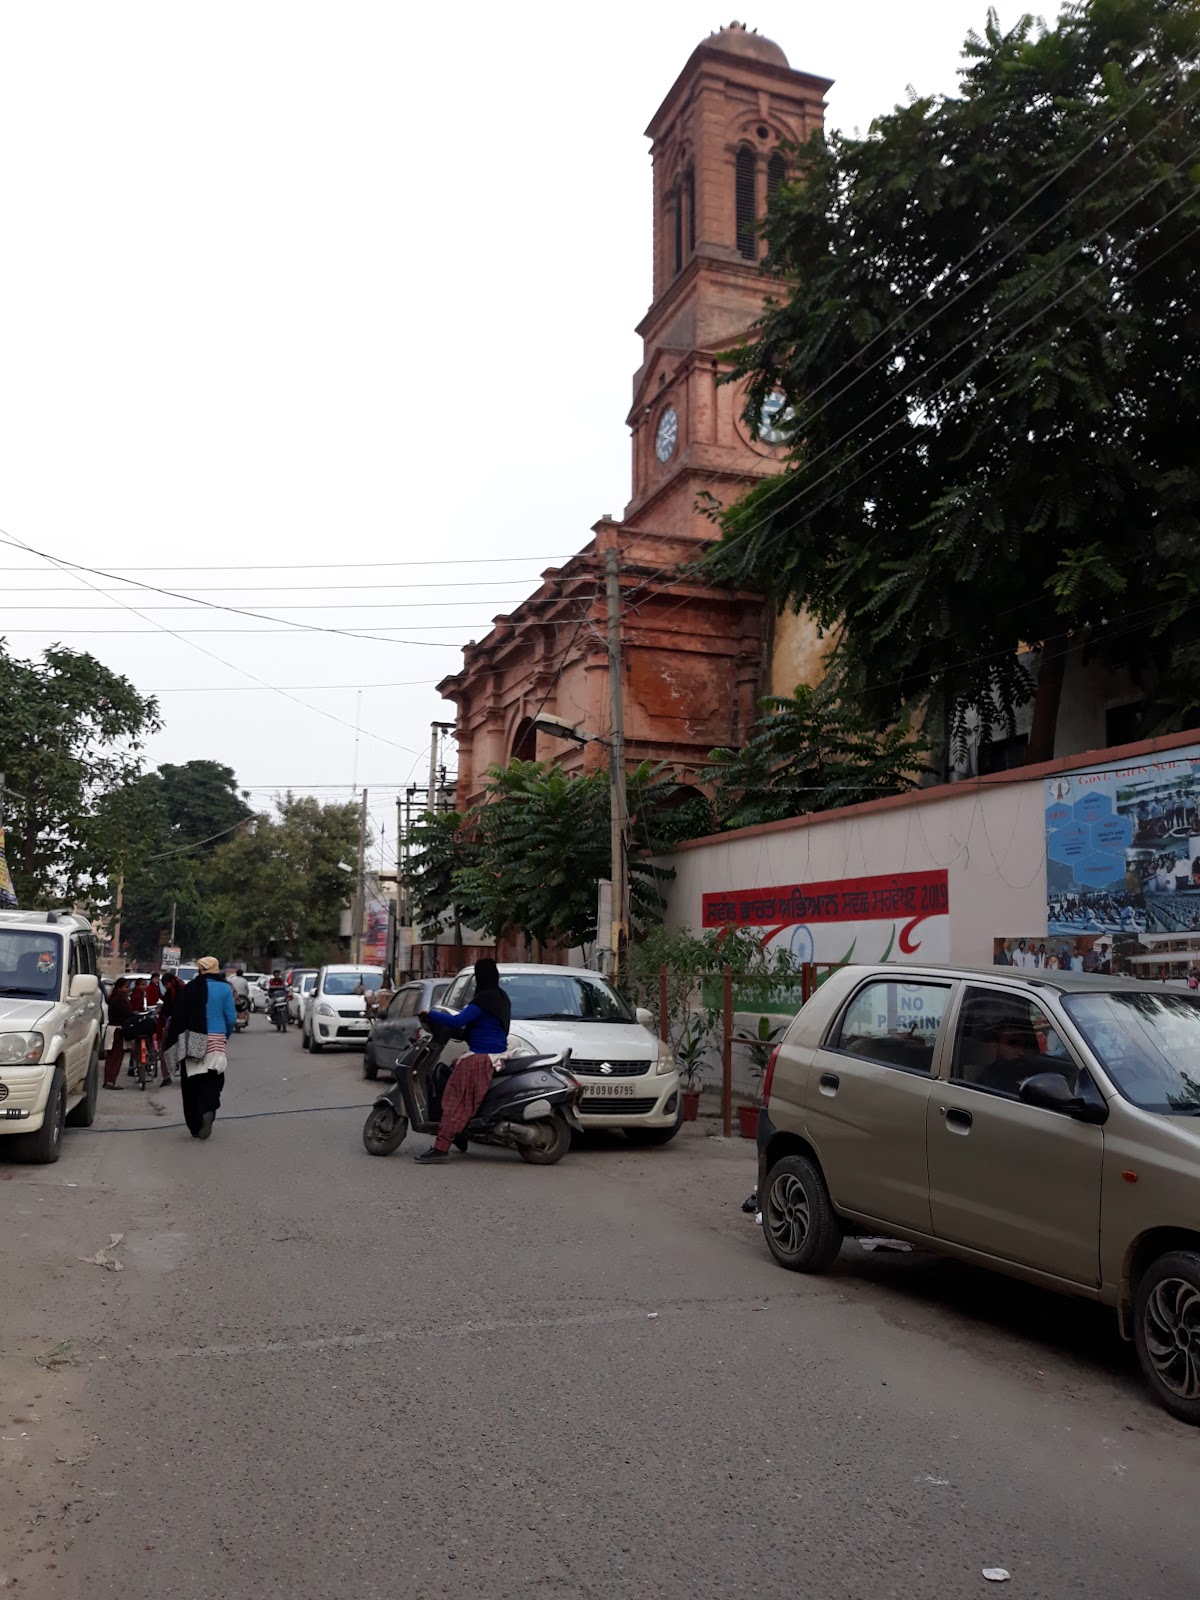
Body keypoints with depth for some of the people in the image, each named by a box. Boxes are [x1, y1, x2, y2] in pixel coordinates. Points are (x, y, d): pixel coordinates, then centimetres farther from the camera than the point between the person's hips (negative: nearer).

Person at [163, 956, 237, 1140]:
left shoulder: (189, 989, -1)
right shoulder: (225, 989, -1)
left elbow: (177, 1018, -2)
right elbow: (231, 1018, -1)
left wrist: (172, 1046, 4)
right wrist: (226, 1037, 16)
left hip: (193, 1042, 0)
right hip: (216, 1040, 0)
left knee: (191, 1082, 9)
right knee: (212, 1080, 7)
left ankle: (195, 1126, 9)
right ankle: (207, 1109, -22)